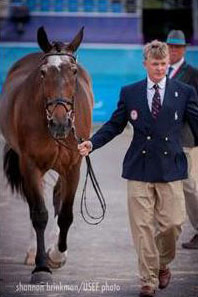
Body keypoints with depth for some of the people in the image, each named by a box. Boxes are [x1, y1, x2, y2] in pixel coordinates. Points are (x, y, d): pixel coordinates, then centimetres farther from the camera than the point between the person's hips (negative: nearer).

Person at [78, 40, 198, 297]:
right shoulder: (129, 93, 6)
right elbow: (114, 125, 10)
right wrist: (92, 143, -5)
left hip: (170, 169, 0)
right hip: (139, 169, 1)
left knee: (172, 223, -3)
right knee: (142, 227, -1)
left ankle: (162, 264, 26)